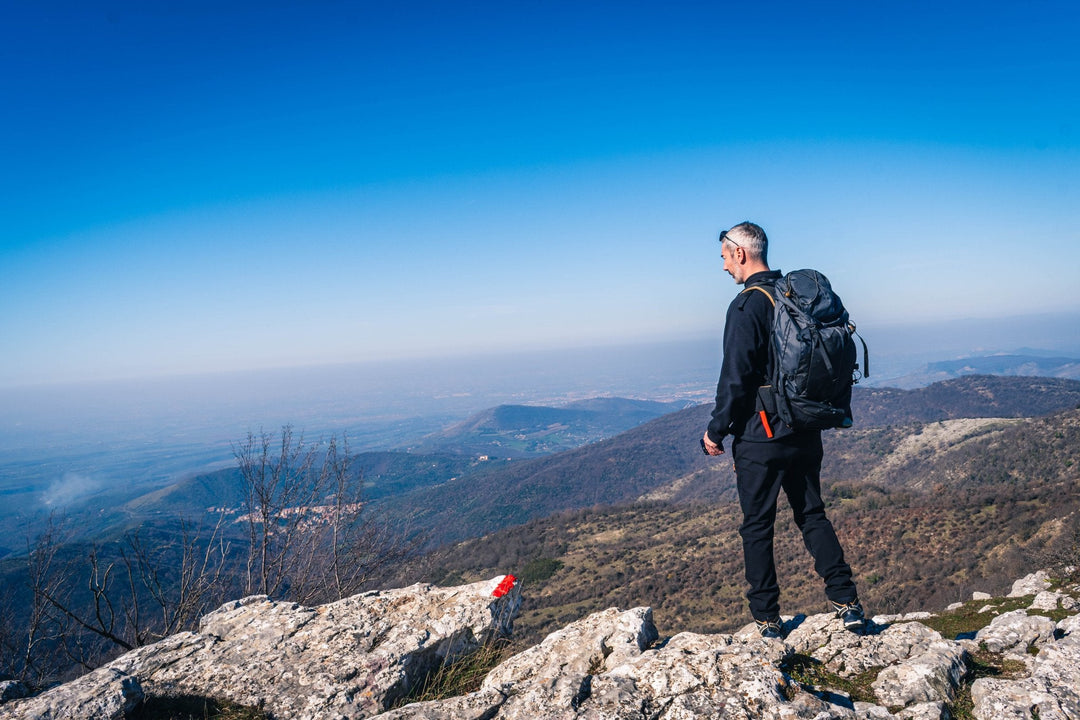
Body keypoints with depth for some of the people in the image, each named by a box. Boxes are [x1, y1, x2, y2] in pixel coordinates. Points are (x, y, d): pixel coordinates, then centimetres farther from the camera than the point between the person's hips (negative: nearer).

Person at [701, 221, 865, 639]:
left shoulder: (747, 305, -15)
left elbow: (735, 378, -18)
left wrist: (716, 431, -7)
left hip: (760, 437, -7)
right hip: (805, 433, 7)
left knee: (757, 527, 5)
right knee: (812, 515, 17)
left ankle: (767, 620, 14)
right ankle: (847, 604, 16)